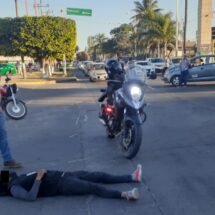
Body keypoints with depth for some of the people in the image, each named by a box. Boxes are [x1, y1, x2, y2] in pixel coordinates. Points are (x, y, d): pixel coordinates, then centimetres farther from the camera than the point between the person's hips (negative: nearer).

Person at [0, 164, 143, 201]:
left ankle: (133, 177, 7)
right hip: (61, 185, -9)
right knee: (95, 187, -26)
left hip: (62, 175, 9)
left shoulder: (17, 179, 15)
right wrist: (38, 179, -22)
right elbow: (30, 197, -26)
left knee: (100, 176, 3)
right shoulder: (14, 188, -10)